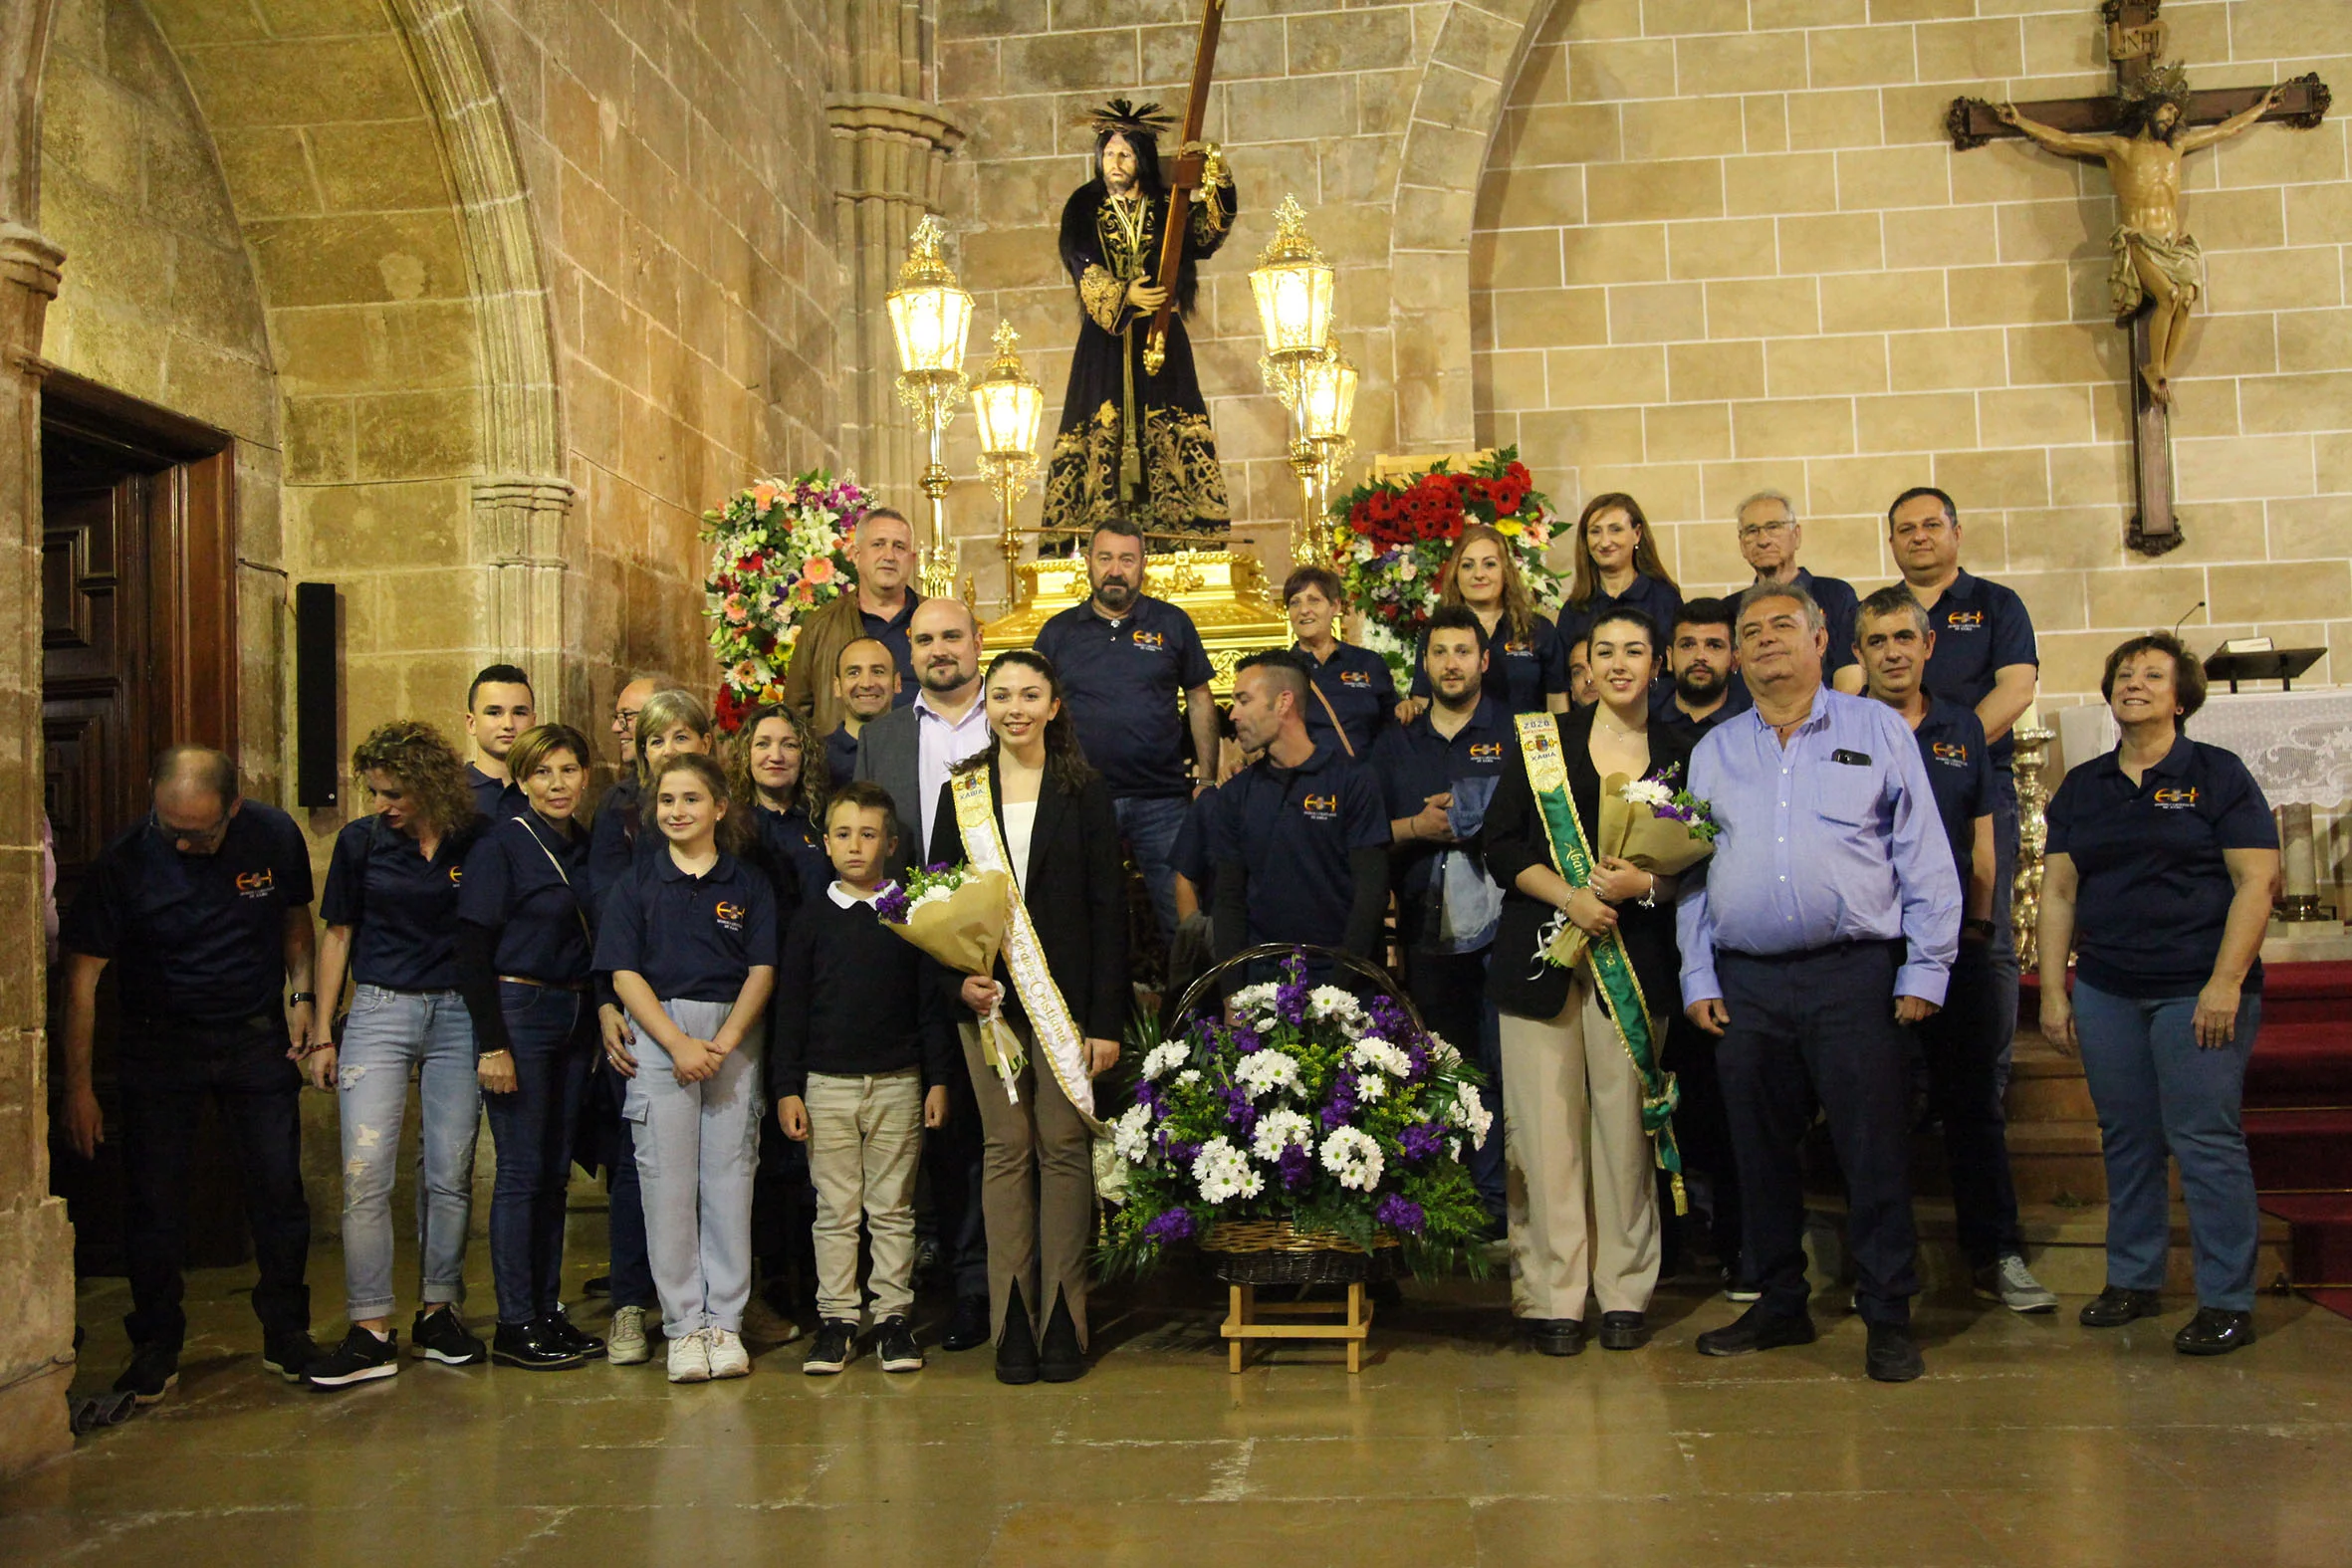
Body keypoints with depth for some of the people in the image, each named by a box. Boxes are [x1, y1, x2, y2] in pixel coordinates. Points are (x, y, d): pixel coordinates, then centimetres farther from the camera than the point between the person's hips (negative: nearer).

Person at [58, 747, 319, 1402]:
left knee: (279, 1188, 2)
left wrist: (301, 992, -2)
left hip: (257, 1035, 1)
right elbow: (82, 975, -12)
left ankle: (286, 1333, 18)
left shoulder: (274, 836, -9)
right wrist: (78, 1085, -14)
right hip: (160, 1045, -1)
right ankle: (156, 1346, 15)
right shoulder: (124, 862, -16)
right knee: (155, 1199, 0)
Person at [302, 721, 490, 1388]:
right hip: (379, 1012, 0)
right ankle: (370, 1333, -2)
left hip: (458, 1016, 0)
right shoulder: (361, 840, 2)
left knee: (449, 1174, 5)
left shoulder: (475, 841, -1)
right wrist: (322, 1033, 6)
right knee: (366, 1172, -8)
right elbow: (338, 934, 8)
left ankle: (439, 1313, 19)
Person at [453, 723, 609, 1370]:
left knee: (556, 1170, 10)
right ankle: (514, 1324, 5)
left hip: (576, 1018, 6)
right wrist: (492, 1044, -16)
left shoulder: (588, 848, 11)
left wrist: (603, 1020, 8)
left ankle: (548, 1310, 17)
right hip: (517, 1012, -6)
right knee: (522, 1170, -3)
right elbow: (472, 951, -11)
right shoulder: (501, 844, -7)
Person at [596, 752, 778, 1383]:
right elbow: (625, 974, 1)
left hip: (734, 1037, 0)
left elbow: (762, 970, 3)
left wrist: (723, 1042, -11)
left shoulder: (749, 885, 9)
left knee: (729, 1177, 0)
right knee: (667, 1179, -3)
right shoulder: (636, 883, 8)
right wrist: (679, 1044, -11)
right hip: (658, 1036, 0)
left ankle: (725, 1321, 7)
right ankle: (683, 1324, 5)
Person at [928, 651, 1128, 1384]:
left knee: (1064, 1146, -1)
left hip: (1066, 995, -1)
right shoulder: (961, 794, 9)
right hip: (988, 996, 2)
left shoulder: (1085, 794, 3)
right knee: (1006, 1149, 3)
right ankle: (1012, 1325, 8)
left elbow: (1108, 908, -1)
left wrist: (1106, 1019, -7)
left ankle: (1063, 1322, 6)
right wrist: (959, 978, -9)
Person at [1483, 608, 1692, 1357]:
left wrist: (1644, 885, -10)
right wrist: (1570, 896, -10)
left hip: (1634, 963, 0)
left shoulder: (1678, 756, 11)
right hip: (1541, 957, 0)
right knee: (1546, 1127, -4)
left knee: (1625, 1125, -1)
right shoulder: (1542, 742, 10)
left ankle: (1624, 1292, 12)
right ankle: (1550, 1296, 4)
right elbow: (1502, 845, 3)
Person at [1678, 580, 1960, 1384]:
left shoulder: (1878, 731, 7)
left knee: (1874, 1152, -3)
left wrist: (1925, 970, -4)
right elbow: (1692, 872, 13)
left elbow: (1925, 859, 3)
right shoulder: (1714, 751, 14)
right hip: (1746, 982, 3)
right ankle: (1779, 1304, 22)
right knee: (1761, 1153, 9)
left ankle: (1889, 1318, 8)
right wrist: (1697, 977, 5)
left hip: (1854, 974, -3)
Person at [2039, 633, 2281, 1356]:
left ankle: (2227, 1302, 3)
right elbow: (2057, 891, 11)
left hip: (2197, 989, -4)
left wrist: (2226, 984, -14)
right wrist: (2053, 990, 4)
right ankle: (2133, 1281, 21)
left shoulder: (2218, 774, 0)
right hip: (2106, 990, 4)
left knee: (2206, 1140, -5)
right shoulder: (2082, 786, 12)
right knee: (2127, 1140, 10)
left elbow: (2257, 881, -6)